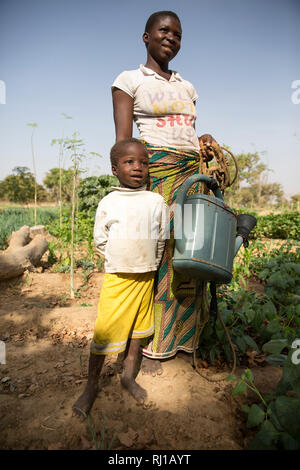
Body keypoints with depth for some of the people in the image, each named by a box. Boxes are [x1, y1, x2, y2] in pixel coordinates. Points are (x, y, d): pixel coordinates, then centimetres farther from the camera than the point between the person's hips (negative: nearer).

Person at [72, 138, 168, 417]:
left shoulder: (156, 201, 1)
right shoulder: (108, 203, -3)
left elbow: (162, 240, 8)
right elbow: (100, 241, 3)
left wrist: (149, 266, 8)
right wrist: (120, 262, 2)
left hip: (145, 277, 2)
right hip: (116, 277, -2)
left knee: (137, 328, 14)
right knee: (103, 331, 0)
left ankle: (129, 376, 33)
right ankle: (91, 386, 20)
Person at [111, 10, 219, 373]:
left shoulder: (186, 87, 25)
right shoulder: (130, 80, 9)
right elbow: (123, 141, -3)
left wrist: (205, 143, 2)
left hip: (191, 172, 6)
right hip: (153, 169, -5)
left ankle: (182, 337, 15)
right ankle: (149, 346, 6)